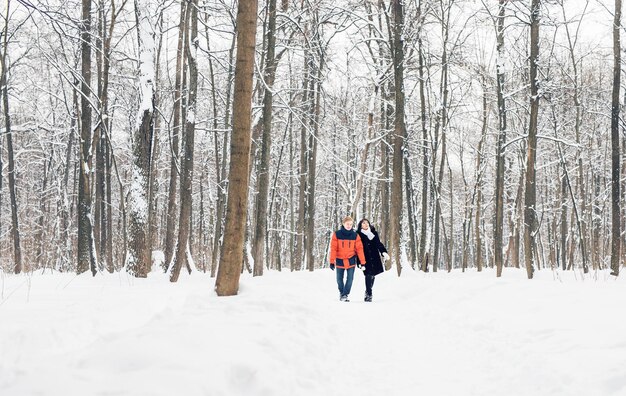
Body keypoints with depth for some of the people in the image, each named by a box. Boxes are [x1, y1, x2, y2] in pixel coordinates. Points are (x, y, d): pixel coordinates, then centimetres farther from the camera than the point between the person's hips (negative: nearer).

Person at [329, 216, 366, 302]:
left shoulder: (355, 235, -3)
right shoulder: (337, 234, -6)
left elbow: (359, 248, -3)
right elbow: (333, 248, -7)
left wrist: (363, 262, -7)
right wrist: (332, 261, -10)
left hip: (351, 260, 0)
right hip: (340, 260, 0)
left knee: (350, 279, -8)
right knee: (339, 279, 11)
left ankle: (345, 295, 2)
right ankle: (341, 293, 32)